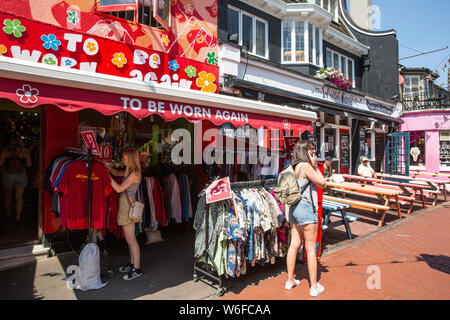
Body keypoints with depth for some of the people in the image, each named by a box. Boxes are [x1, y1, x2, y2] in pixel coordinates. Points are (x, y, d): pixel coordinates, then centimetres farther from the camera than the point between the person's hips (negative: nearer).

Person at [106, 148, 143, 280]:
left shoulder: (134, 173, -17)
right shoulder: (130, 171, 12)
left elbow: (119, 188, -17)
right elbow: (117, 173, 27)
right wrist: (107, 167, 12)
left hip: (128, 205, -10)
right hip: (125, 204, 10)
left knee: (131, 238, -3)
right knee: (128, 237, 17)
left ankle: (137, 269, 6)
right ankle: (132, 263, 28)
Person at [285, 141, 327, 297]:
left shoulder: (295, 166, 13)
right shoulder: (305, 166, -13)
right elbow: (322, 183, -7)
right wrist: (315, 165, -2)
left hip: (294, 208, 9)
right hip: (306, 209, -9)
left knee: (294, 244, 14)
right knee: (311, 248, 2)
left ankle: (290, 280, 26)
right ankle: (314, 287, 15)